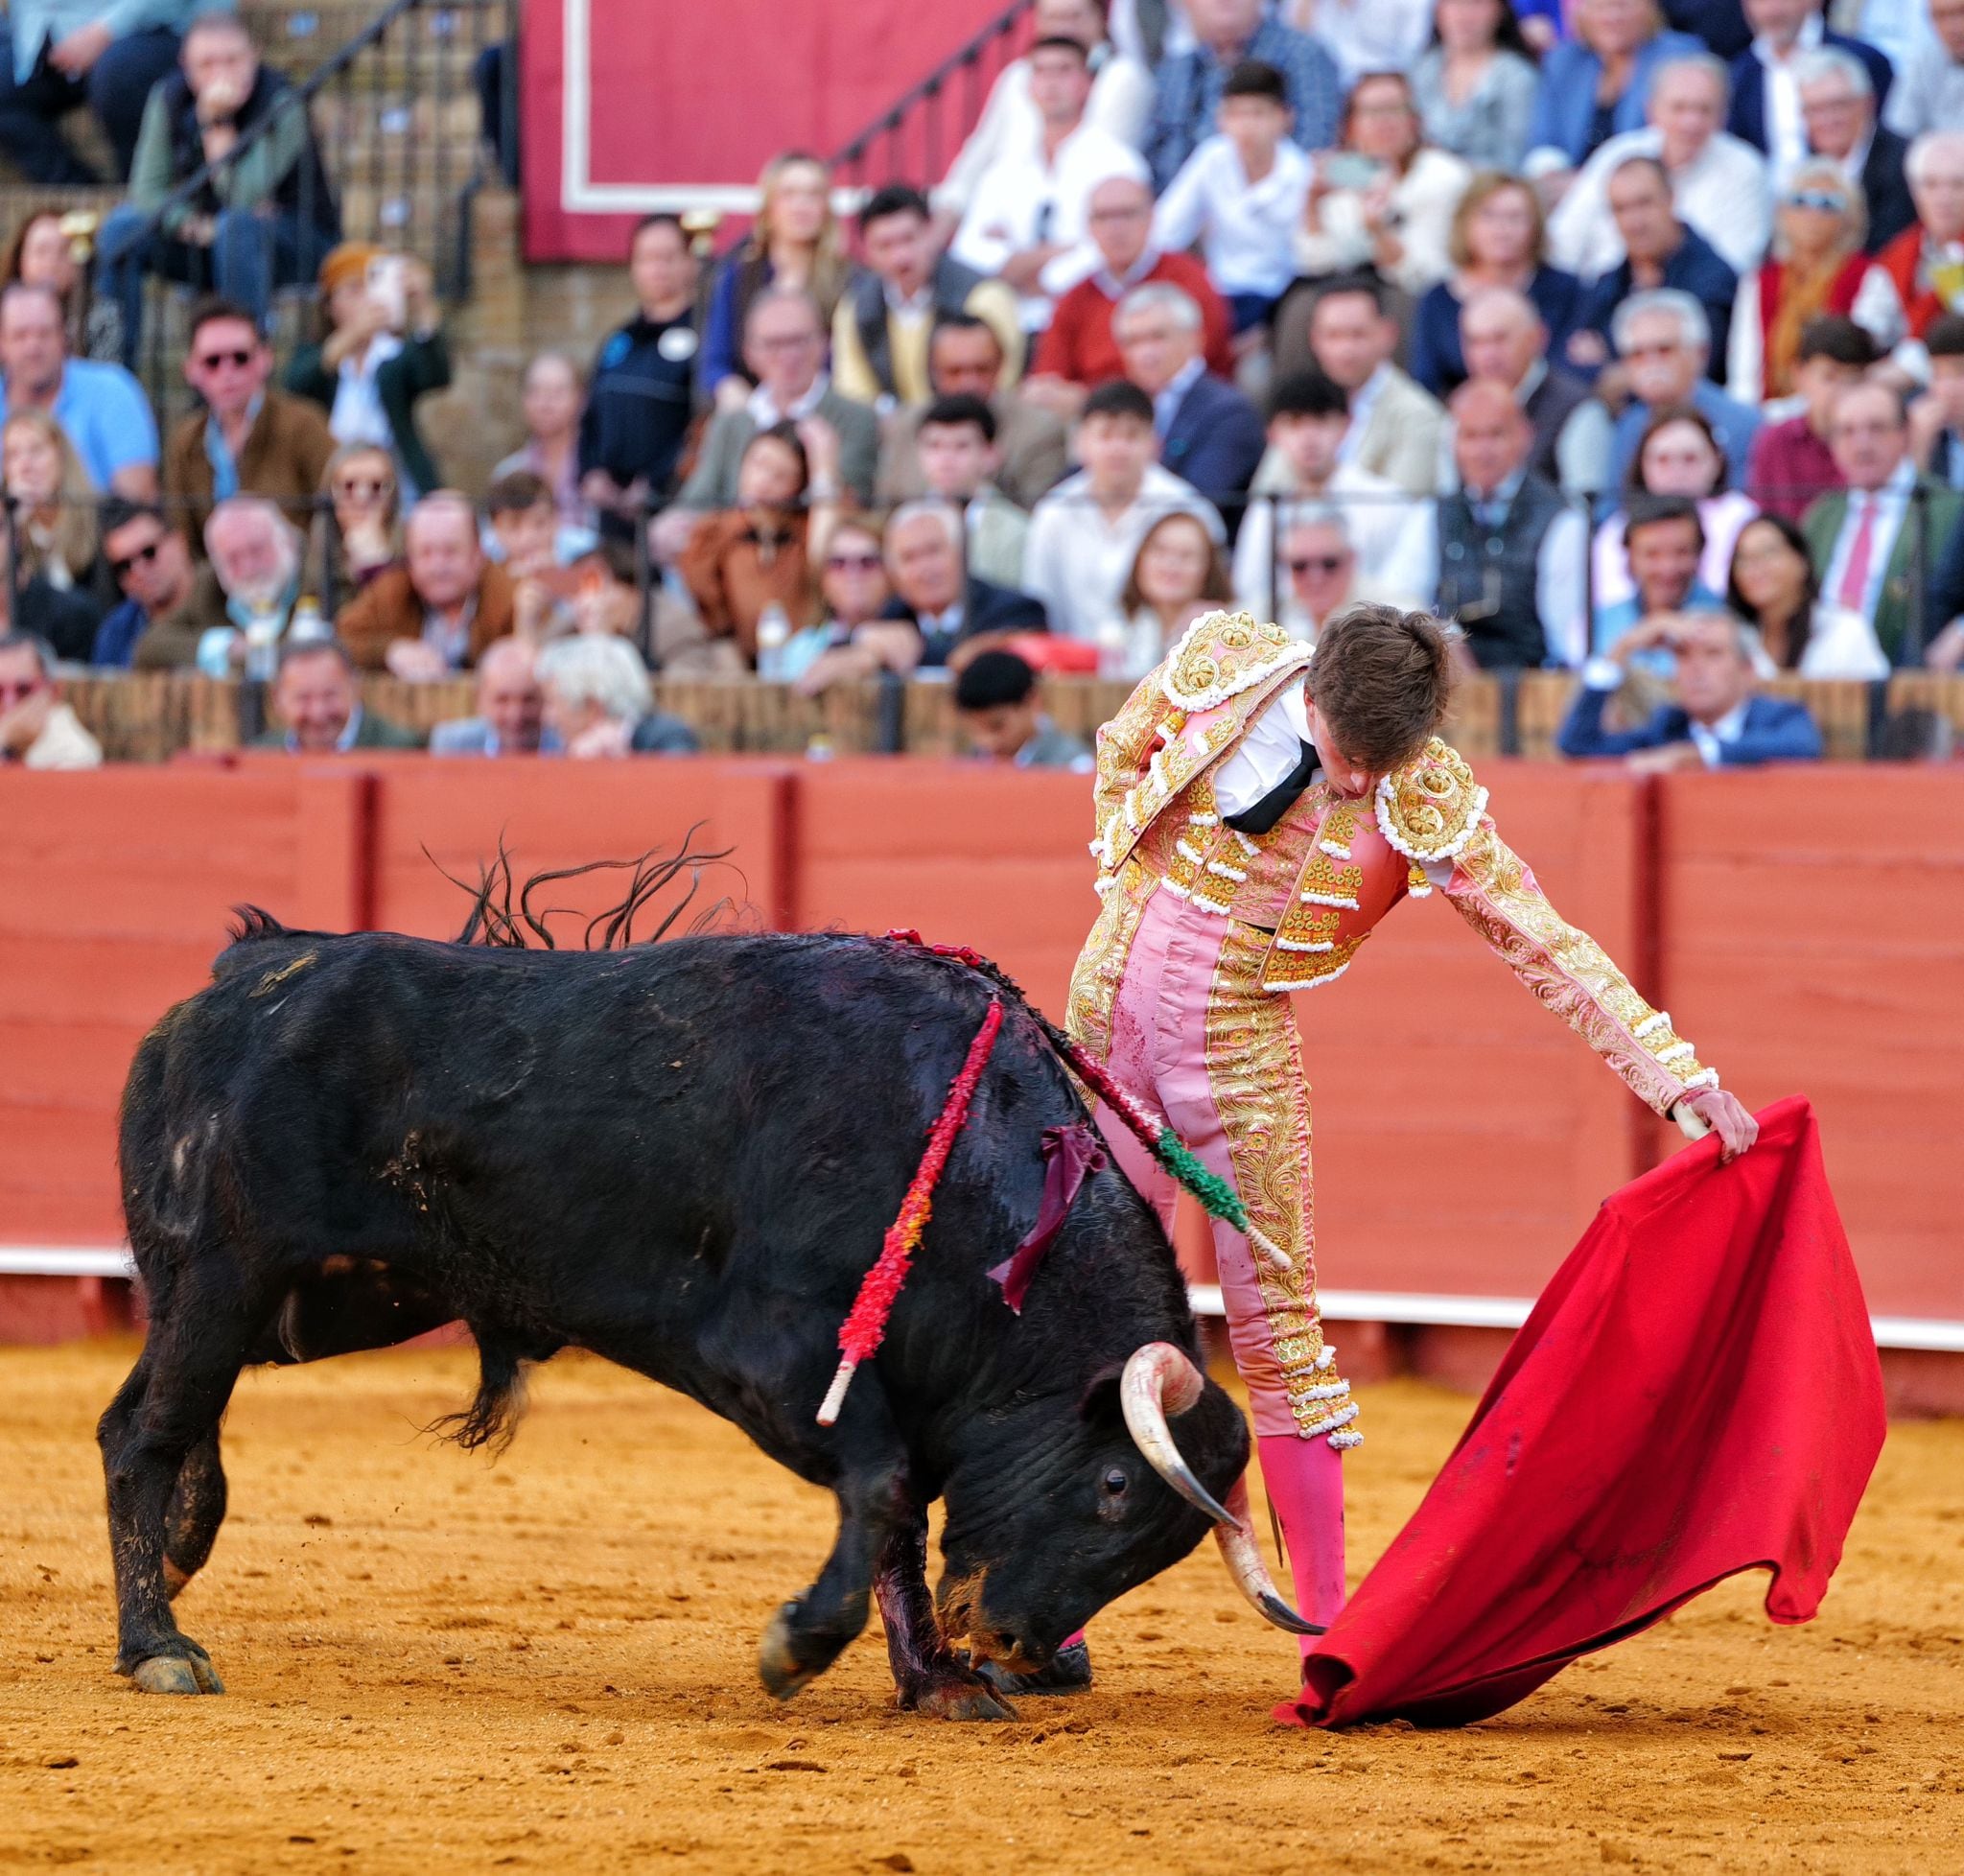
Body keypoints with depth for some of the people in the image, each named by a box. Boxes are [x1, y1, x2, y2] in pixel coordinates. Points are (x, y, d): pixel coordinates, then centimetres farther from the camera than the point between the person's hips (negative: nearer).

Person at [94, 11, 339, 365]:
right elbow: (147, 188, -8)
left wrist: (217, 123, -35)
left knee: (237, 227, -38)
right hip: (205, 238, 4)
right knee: (123, 226, -20)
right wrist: (195, 226, -23)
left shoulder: (281, 107, -20)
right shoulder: (170, 97, -7)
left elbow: (242, 199, -31)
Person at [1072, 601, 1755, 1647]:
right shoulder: (1225, 665, -11)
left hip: (1241, 1048, -1)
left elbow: (1546, 944, -14)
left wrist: (1683, 1079, -18)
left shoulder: (1429, 804, -15)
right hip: (1109, 1004, 1)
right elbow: (1123, 750, 9)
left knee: (1274, 1312, -2)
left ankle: (1328, 1618, 6)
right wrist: (1139, 888, 4)